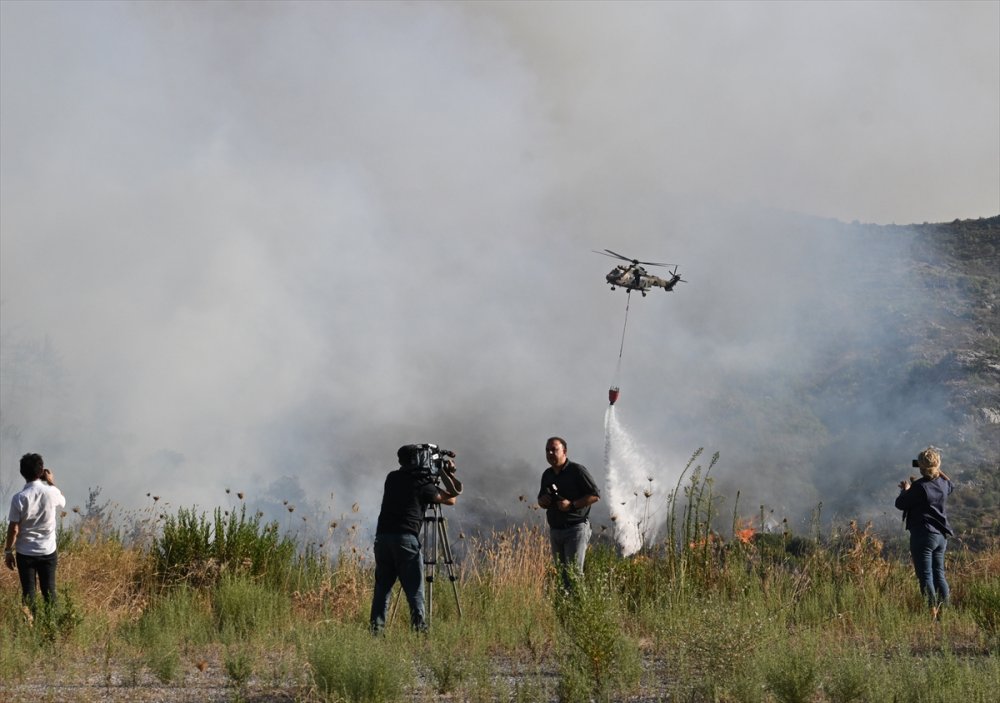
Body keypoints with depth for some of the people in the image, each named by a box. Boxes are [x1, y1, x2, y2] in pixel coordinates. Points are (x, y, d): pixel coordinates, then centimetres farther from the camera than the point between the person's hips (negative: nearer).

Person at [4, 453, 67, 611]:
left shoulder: (19, 498, -16)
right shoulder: (51, 492, -10)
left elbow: (13, 529, -12)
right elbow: (62, 502, 15)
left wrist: (8, 552, -1)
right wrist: (52, 483, 13)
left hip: (25, 553, -2)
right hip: (48, 552, 2)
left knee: (28, 592, 9)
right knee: (49, 591, 12)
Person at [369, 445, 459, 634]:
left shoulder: (392, 478, 14)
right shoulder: (422, 484, 0)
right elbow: (452, 499, 8)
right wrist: (448, 475, 22)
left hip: (382, 537, 5)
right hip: (406, 539, -5)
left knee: (382, 588, 7)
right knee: (414, 591, -2)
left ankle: (376, 630, 2)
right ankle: (420, 629, -7)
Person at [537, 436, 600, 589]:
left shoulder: (577, 470, -7)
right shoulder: (547, 475, 14)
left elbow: (595, 495, -9)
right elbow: (541, 500, 26)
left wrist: (571, 505, -18)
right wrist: (543, 501, 1)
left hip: (576, 528, -7)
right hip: (555, 530, 7)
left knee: (574, 573, -13)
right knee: (562, 573, 7)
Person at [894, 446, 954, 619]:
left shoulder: (919, 487, -18)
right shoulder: (943, 484, 3)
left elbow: (900, 504, -9)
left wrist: (905, 490, 9)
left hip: (923, 535, -7)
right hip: (941, 535, 7)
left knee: (926, 577, -4)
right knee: (939, 575, 14)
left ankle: (933, 614, -7)